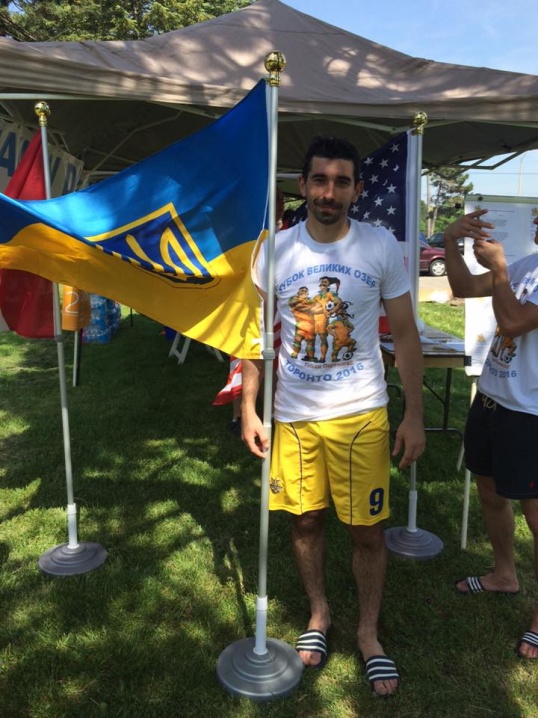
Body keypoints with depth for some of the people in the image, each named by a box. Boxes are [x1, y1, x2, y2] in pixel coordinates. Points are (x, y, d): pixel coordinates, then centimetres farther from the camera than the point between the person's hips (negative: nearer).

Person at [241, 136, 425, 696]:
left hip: (361, 414, -1)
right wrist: (248, 409, -1)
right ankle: (318, 614, 39)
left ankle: (368, 631, 33)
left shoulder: (381, 246, -5)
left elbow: (405, 335, 0)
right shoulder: (275, 249, -2)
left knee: (367, 529, 7)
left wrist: (414, 415, -3)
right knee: (305, 520, 14)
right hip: (293, 414, 1)